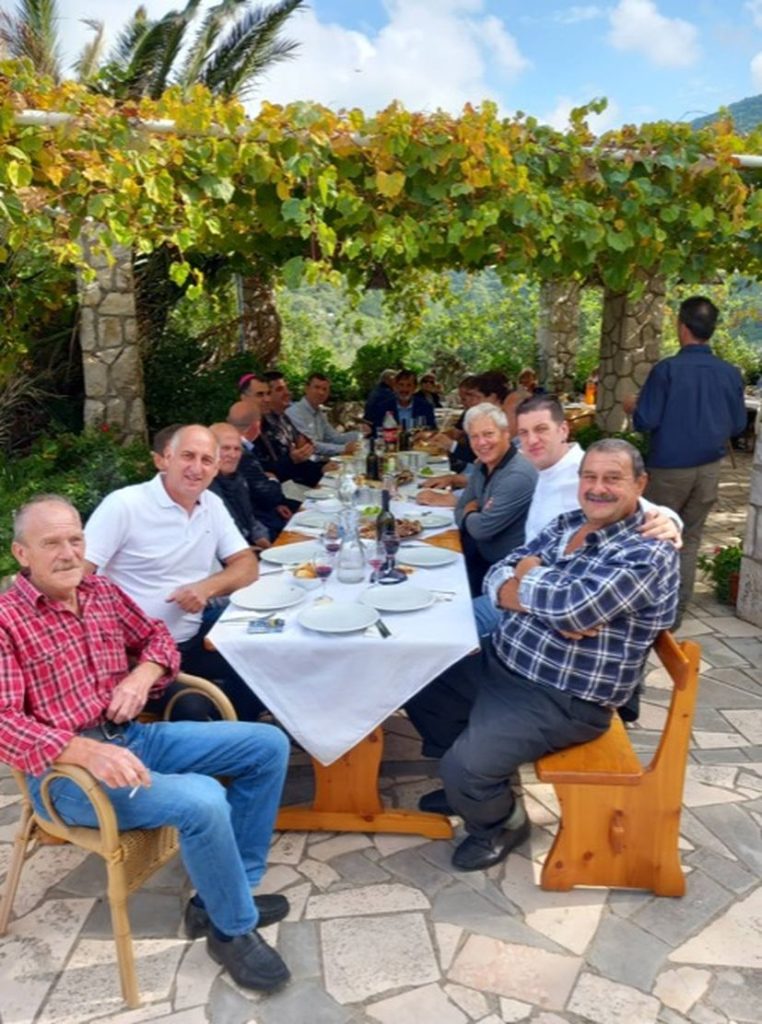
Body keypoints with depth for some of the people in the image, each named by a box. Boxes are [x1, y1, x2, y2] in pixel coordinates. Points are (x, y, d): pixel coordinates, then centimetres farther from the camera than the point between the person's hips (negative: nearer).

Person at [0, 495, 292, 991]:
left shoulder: (103, 591, 7)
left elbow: (156, 635, 20)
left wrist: (143, 674, -4)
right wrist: (85, 750, -35)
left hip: (132, 736, 8)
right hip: (65, 769, -8)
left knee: (269, 744, 1)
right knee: (203, 800, -31)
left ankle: (225, 894, 7)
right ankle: (234, 929, -3)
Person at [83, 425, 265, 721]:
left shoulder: (213, 505, 7)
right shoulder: (124, 504, -13)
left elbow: (246, 565, 8)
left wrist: (208, 586, -13)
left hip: (193, 640, 7)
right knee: (194, 713, -27)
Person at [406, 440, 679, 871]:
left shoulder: (649, 552, -18)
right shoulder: (567, 523, 7)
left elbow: (576, 607, -32)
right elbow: (497, 577, 1)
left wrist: (527, 575, -11)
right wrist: (551, 608, -20)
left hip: (562, 699, -8)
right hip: (499, 662, 9)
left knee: (465, 767, -20)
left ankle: (504, 824, 17)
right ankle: (472, 786, 31)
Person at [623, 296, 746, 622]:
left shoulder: (666, 369, -15)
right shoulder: (730, 373, -2)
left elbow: (646, 422, -13)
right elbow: (738, 425, 6)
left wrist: (633, 407, 8)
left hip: (669, 467, -4)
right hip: (708, 468, 4)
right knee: (689, 539, 12)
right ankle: (676, 609, 18)